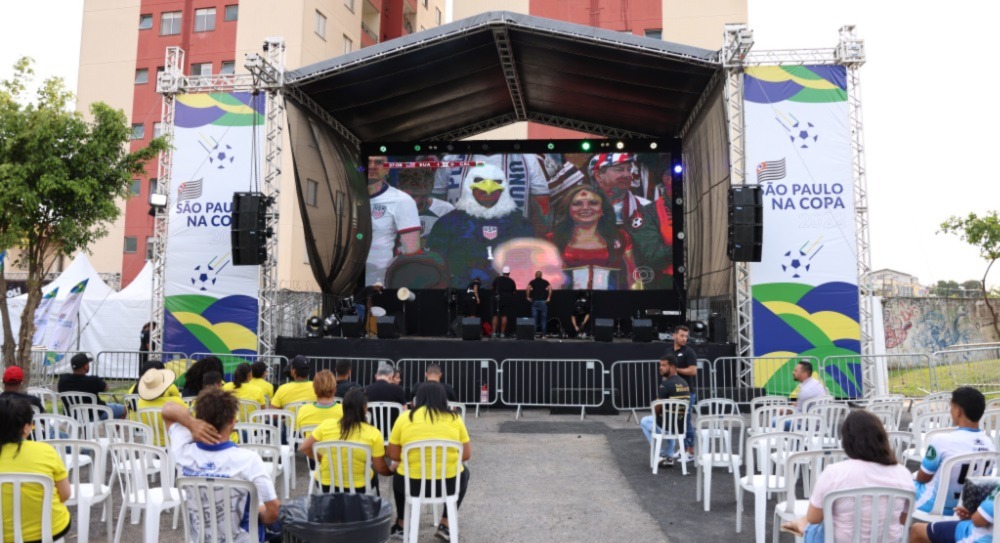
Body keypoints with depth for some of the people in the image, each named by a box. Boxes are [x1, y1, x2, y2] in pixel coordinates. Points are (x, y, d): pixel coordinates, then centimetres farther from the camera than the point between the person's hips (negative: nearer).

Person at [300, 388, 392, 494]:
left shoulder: (326, 424, -11)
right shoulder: (373, 433, -16)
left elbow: (304, 448, -4)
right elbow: (381, 469, -10)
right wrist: (392, 471, 12)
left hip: (326, 484, 2)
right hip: (358, 487, -2)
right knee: (373, 478, 33)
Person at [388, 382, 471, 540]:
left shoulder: (405, 417, 0)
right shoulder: (454, 418, 2)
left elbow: (392, 455, 4)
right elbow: (467, 454, 6)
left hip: (412, 484, 1)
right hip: (449, 483, 0)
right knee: (463, 471, 35)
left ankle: (401, 525, 40)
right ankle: (445, 525, 30)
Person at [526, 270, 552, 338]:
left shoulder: (532, 282, 6)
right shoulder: (545, 282, 7)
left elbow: (528, 288, -13)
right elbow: (550, 288, -10)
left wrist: (528, 297, -4)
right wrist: (549, 298, -5)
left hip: (535, 301, 0)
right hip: (543, 301, 0)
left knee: (534, 318, 2)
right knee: (544, 318, 6)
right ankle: (543, 334, 4)